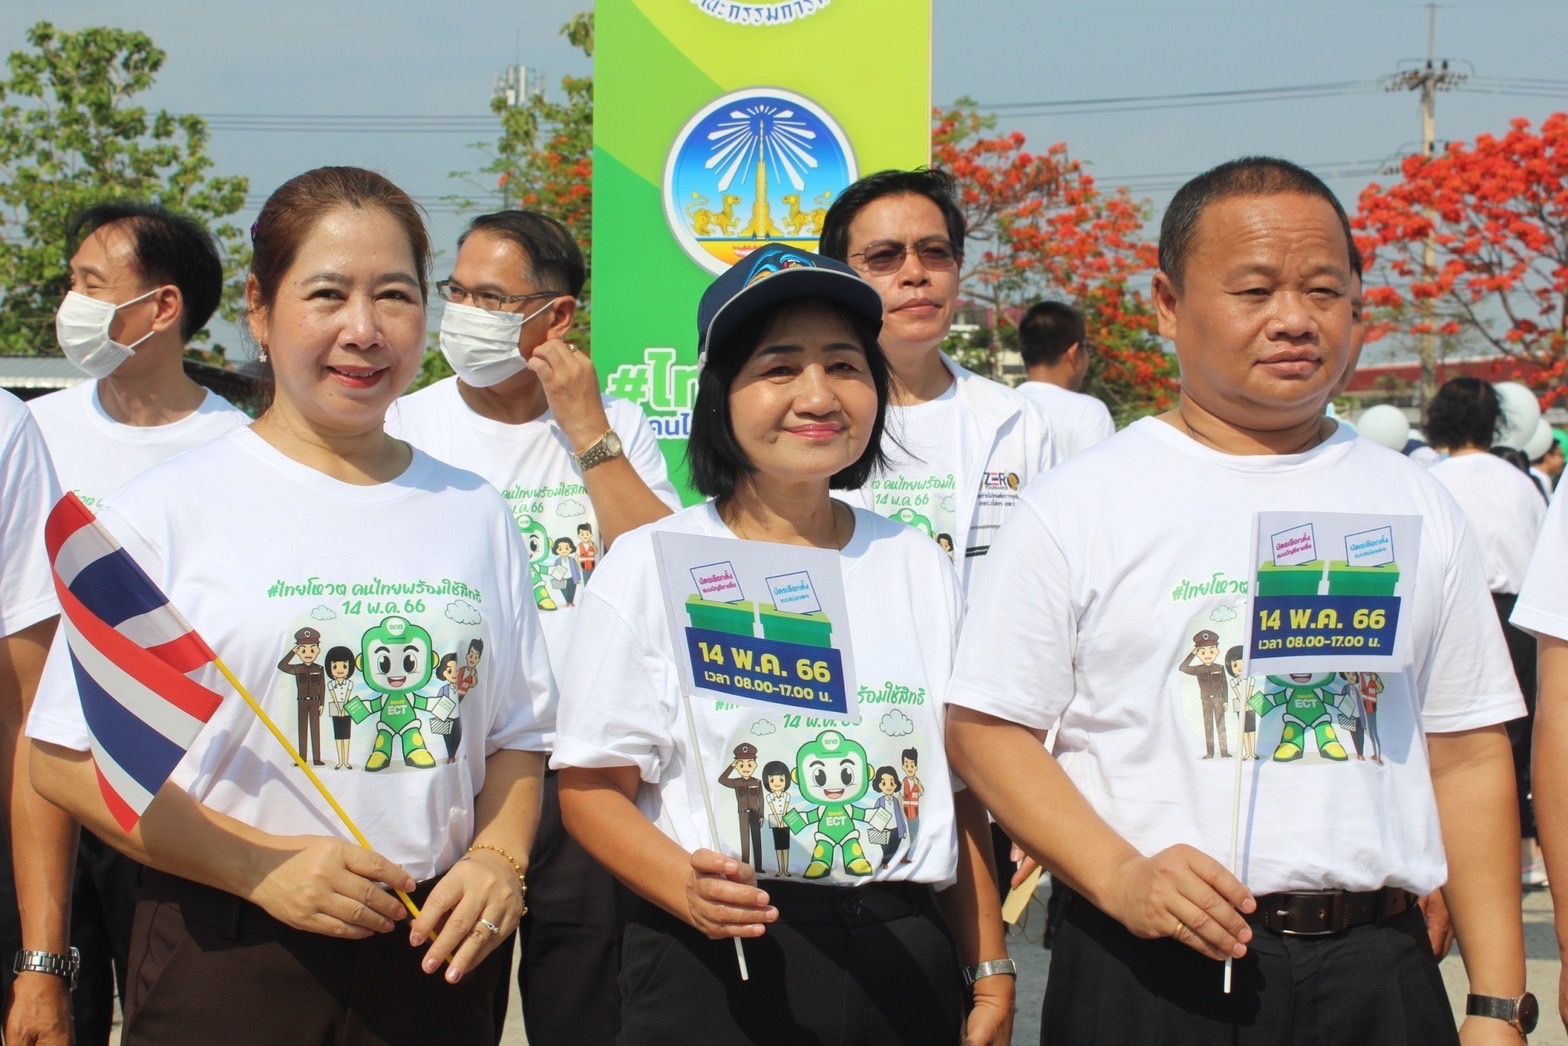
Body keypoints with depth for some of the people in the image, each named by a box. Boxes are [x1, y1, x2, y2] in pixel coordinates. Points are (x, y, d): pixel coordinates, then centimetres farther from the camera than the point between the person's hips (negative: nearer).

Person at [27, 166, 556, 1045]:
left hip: (432, 957, 3)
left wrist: (498, 859, -5)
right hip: (228, 965, -3)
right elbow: (70, 757, -7)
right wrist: (262, 867, -17)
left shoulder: (475, 513, 10)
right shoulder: (170, 510, -3)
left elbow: (519, 732, 14)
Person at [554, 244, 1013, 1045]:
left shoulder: (917, 566, 9)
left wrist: (990, 974, 8)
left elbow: (957, 786, 13)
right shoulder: (650, 564, -3)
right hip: (714, 968, -3)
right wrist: (687, 888, -22)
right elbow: (592, 786, -5)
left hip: (901, 965, 3)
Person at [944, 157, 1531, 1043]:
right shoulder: (1082, 502, 0)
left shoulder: (1417, 508, 9)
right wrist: (1121, 877, -16)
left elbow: (1468, 755, 9)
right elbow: (985, 728, -2)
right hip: (1150, 974, -2)